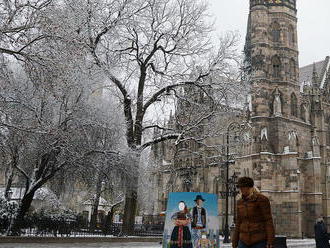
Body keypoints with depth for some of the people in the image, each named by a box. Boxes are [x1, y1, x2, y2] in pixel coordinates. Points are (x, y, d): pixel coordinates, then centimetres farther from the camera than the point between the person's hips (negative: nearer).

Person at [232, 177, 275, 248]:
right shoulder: (240, 202, 9)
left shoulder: (262, 199, -10)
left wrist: (270, 242, -16)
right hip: (244, 241, 6)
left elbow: (269, 221, -11)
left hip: (259, 241, -5)